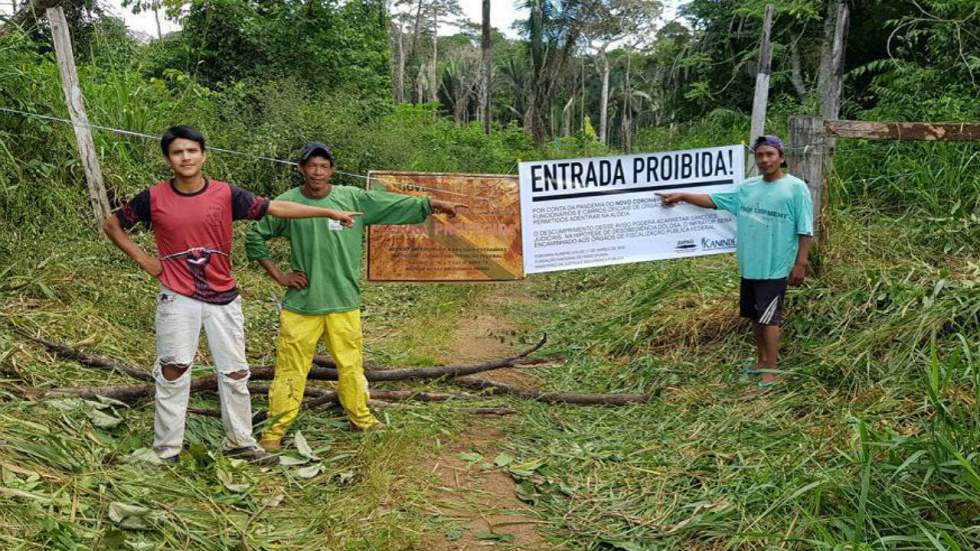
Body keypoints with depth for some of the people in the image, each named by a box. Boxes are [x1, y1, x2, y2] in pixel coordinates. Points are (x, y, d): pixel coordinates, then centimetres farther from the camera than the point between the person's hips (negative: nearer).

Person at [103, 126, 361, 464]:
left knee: (235, 373, 8)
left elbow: (275, 208, -3)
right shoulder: (153, 198, -5)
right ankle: (166, 450, 14)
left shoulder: (226, 195, -4)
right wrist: (144, 260, -1)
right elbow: (111, 225, 9)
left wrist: (330, 212, -4)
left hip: (223, 298, 2)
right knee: (173, 372, 3)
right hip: (177, 297, -1)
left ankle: (240, 442, 22)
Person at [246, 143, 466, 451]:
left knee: (351, 364, 13)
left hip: (344, 302, 2)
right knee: (291, 367, 2)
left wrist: (436, 204, -6)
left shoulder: (353, 199, 0)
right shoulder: (287, 203, -3)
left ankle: (360, 418, 32)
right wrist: (279, 275, 0)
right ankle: (275, 431, 13)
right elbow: (254, 238, 6)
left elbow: (399, 205, 1)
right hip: (301, 303, -2)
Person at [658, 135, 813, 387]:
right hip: (749, 265, 6)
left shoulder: (796, 188, -7)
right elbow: (715, 200, 13)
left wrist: (801, 263, -12)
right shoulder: (748, 187, 9)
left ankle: (772, 370, 1)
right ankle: (763, 360, 28)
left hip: (775, 268, -6)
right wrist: (681, 196, 8)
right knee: (755, 316, 14)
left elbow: (805, 231, -9)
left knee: (769, 318, -6)